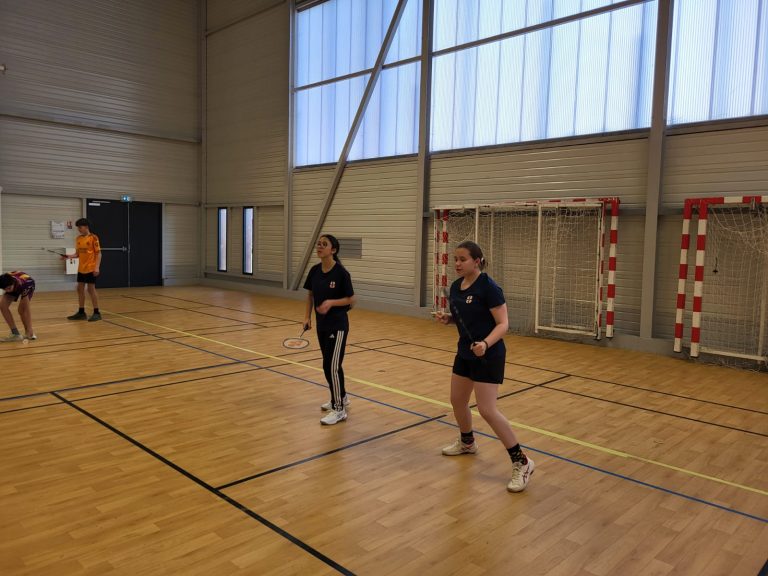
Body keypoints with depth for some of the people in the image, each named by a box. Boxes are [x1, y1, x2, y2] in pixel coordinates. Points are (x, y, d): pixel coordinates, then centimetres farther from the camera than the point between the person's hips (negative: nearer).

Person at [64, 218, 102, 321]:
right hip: (81, 269, 7)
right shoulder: (78, 239, 10)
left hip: (91, 269, -7)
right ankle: (81, 312, 19)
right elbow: (78, 254, 14)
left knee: (91, 289, -3)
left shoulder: (93, 238, -9)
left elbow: (98, 253, -10)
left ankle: (97, 313, 6)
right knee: (80, 289, 9)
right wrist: (70, 256, -5)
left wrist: (97, 267, -17)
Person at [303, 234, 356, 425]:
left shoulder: (341, 273, -16)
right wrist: (307, 316, 5)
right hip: (321, 324, 7)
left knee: (331, 366, -7)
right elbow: (310, 295, 14)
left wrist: (331, 302, -24)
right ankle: (341, 397, 37)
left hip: (338, 325, -6)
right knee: (331, 364, 18)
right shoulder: (314, 271, 1)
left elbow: (351, 300, -11)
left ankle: (339, 410, 5)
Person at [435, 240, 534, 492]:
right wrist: (446, 318, -4)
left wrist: (486, 343, -36)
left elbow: (503, 324, -20)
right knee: (457, 400, 18)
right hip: (465, 352, 8)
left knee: (487, 410, -12)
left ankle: (521, 462, 2)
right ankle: (467, 443, 45)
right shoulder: (456, 286, 4)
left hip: (488, 355, -8)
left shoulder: (488, 287, -19)